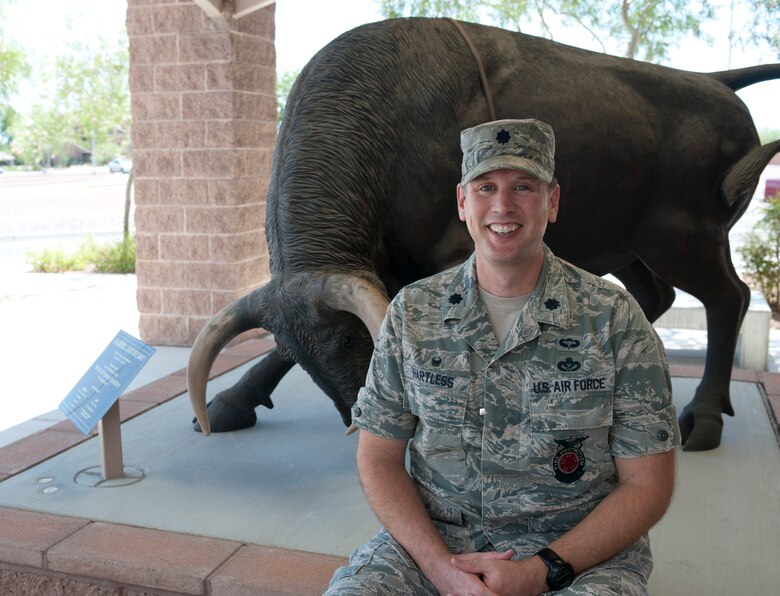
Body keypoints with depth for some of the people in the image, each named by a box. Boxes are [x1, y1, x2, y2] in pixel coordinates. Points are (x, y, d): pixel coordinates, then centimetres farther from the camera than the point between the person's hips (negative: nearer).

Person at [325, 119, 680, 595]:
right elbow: (379, 455, 3)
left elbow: (647, 484, -4)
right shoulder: (412, 313, 0)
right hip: (433, 539, 2)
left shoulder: (614, 319, -6)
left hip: (579, 550, -1)